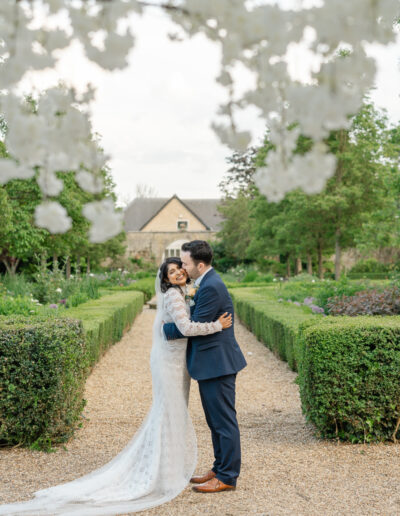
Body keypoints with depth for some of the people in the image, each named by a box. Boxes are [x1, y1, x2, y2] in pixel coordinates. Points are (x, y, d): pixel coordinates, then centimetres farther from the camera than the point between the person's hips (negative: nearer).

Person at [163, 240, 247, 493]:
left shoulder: (211, 287, -21)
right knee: (216, 421, 18)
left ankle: (227, 477, 10)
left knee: (224, 421, 0)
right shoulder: (207, 283, 12)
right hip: (211, 363, 11)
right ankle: (220, 469, 30)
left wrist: (167, 329, -7)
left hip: (217, 363, -11)